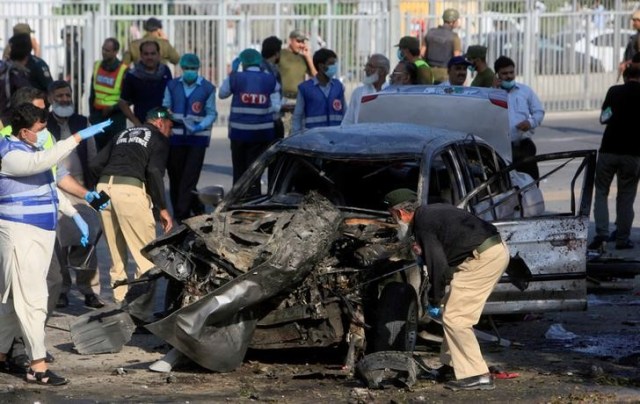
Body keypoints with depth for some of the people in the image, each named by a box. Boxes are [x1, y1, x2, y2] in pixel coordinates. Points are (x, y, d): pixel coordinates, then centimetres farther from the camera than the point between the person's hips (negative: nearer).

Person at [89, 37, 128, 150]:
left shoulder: (123, 70, -10)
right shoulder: (97, 66, 6)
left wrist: (112, 108, -17)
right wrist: (91, 112, 11)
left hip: (116, 115, -5)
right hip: (98, 115, 5)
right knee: (100, 149, 8)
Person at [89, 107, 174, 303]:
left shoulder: (123, 134, 29)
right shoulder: (159, 139, 11)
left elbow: (95, 165, 21)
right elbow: (154, 172, -6)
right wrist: (162, 208, -3)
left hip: (104, 185, 6)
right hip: (130, 187, -6)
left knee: (116, 252, 16)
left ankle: (120, 298, 18)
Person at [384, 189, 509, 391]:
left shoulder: (423, 225, -9)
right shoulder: (432, 212, 21)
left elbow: (438, 266, -12)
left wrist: (434, 301, -1)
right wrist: (423, 252, 21)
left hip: (483, 258, -10)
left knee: (454, 317, -7)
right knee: (457, 314, 20)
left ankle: (476, 376, -10)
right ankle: (453, 365, 26)